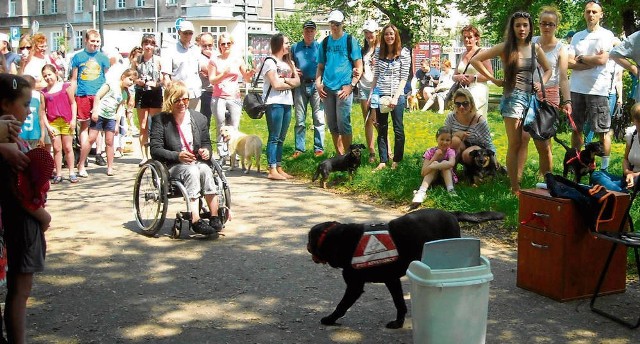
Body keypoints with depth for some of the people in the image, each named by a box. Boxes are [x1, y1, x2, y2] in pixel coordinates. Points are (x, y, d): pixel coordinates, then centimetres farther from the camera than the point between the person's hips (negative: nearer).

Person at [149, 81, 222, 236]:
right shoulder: (160, 120, 0)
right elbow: (155, 149, -7)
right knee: (192, 171, -35)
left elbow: (206, 143, 20)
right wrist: (177, 156, -22)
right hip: (172, 166, -3)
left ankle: (215, 218, -36)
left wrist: (206, 151, -5)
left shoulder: (199, 118, 13)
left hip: (197, 162, 4)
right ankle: (196, 221, -43)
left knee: (205, 170, -31)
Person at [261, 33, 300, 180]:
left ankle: (279, 168, 12)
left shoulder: (288, 62, 19)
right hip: (274, 103, -7)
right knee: (274, 137, -7)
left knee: (281, 138, 9)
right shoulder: (270, 62, -5)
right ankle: (272, 171, -7)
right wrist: (291, 83, 1)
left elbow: (297, 81, 10)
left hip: (287, 103, 7)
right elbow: (276, 84, -13)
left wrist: (284, 80, -7)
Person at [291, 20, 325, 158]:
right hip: (300, 85, 2)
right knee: (299, 119, 4)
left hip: (316, 85, -2)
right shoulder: (295, 47, 12)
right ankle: (299, 148, 9)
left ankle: (319, 147, 5)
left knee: (318, 119, -2)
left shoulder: (320, 47, 5)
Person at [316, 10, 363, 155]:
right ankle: (339, 156, 18)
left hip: (343, 88, -5)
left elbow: (359, 67, -2)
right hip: (327, 89, 5)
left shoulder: (350, 40, 0)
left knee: (343, 123, -7)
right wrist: (318, 83, 3)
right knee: (332, 125, 8)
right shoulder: (325, 42, 12)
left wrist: (351, 85, -12)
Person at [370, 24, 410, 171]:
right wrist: (371, 94, 6)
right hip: (380, 95, 4)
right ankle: (383, 160, 13)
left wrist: (395, 97, -14)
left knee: (398, 129, 5)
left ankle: (397, 160, 15)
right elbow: (376, 76, 14)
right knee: (382, 129, 7)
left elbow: (404, 78, -6)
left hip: (397, 95, -4)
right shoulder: (379, 54, 9)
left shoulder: (404, 53, -3)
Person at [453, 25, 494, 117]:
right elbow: (454, 76, 21)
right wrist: (459, 77, -2)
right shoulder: (463, 55, 19)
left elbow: (490, 75, -7)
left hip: (477, 91, -6)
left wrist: (474, 78, -16)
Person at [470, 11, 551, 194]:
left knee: (523, 143, 5)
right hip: (513, 98, -4)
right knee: (514, 145, -4)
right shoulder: (505, 47, -4)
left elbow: (548, 69, 22)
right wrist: (494, 80, -5)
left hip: (531, 98, 4)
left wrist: (542, 83, 2)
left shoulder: (535, 48, 8)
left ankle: (519, 183, 10)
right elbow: (475, 60, -5)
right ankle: (515, 188, 0)